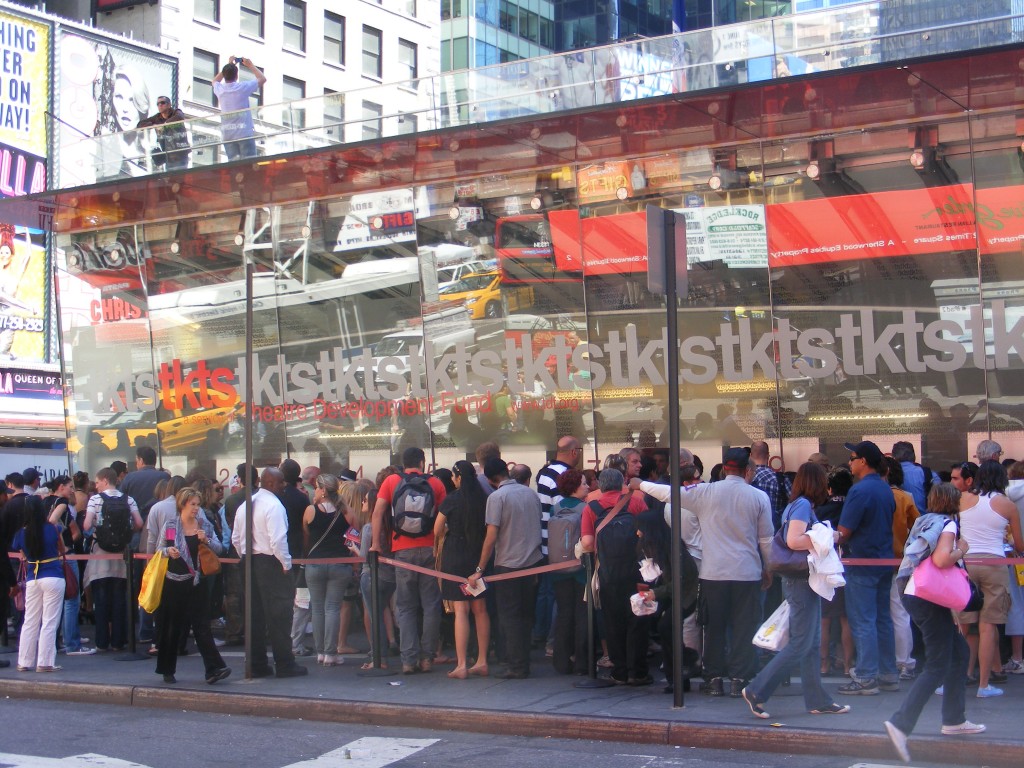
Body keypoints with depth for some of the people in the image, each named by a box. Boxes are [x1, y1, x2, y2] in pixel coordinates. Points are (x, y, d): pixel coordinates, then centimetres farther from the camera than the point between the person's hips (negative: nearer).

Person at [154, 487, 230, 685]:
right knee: (172, 627, 5)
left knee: (202, 626, -5)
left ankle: (214, 668, -11)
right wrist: (168, 551, -17)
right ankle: (167, 670, 18)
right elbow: (159, 551, 5)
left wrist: (206, 540, -12)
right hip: (174, 582, -1)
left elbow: (219, 549, 6)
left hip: (197, 583, 1)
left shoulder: (205, 526, 7)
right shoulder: (169, 526, 1)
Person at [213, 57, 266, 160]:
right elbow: (262, 78, 4)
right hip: (244, 133, -4)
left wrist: (229, 65, 29)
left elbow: (215, 81, 30)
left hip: (227, 134, 4)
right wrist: (250, 65, 14)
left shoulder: (220, 89, 5)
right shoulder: (243, 87, -7)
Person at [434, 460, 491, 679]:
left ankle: (461, 665, -7)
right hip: (479, 557, 4)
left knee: (461, 610, -5)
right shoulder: (483, 499, 1)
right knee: (480, 609, 10)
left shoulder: (452, 500, -9)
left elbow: (437, 531, -3)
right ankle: (482, 661, 13)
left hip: (455, 557, -4)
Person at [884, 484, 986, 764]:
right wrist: (961, 550, -6)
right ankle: (900, 723, -20)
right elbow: (941, 560, -26)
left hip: (914, 594, 9)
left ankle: (954, 720, 24)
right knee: (937, 668, -9)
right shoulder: (948, 524, -9)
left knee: (959, 651, 20)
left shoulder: (924, 521, 16)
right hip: (929, 600, -9)